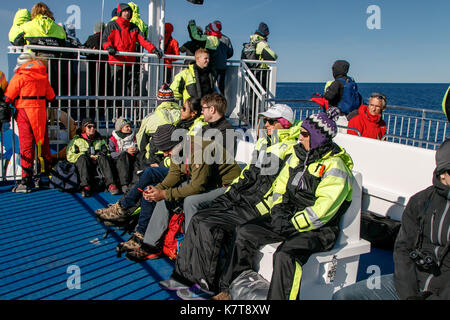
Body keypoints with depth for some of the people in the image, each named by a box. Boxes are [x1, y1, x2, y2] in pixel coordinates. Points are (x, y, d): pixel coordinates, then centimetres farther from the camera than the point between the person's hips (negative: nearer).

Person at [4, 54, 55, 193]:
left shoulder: (19, 77, -5)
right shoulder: (43, 77, 9)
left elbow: (8, 98, -5)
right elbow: (51, 97, 13)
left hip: (25, 111, -4)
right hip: (41, 113, 4)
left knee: (26, 146, -3)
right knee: (43, 144, 13)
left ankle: (26, 181, -5)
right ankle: (46, 175, 25)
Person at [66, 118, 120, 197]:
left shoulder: (100, 140, 25)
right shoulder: (77, 140, 16)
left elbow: (107, 154, 16)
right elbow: (70, 156, 4)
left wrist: (98, 157, -7)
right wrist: (89, 157, -7)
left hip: (98, 166, 1)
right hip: (83, 165, -1)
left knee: (103, 157, -30)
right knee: (82, 157, -33)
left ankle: (111, 185, -45)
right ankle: (86, 187, -46)